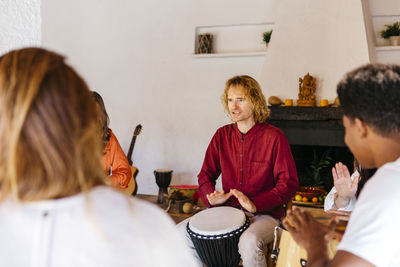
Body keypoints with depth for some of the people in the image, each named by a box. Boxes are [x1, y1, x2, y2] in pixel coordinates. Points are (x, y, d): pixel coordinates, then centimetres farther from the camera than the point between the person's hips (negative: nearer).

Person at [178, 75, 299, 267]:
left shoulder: (273, 137, -9)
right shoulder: (222, 135, 6)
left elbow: (288, 183, -11)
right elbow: (206, 175, 13)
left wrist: (255, 204, -24)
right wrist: (211, 197, -10)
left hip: (265, 214, -5)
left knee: (249, 242, -37)